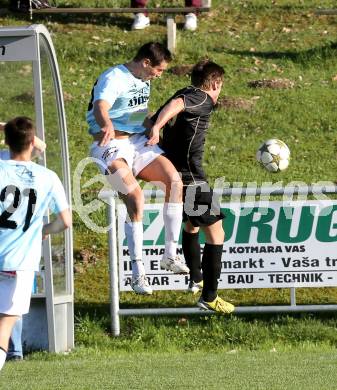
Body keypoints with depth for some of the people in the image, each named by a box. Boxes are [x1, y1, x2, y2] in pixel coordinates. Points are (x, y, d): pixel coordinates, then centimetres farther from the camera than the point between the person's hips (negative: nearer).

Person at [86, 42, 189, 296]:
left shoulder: (143, 80, 12)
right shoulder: (113, 79, -17)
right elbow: (100, 107, -38)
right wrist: (107, 126, -58)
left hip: (139, 142, 8)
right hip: (112, 147, -8)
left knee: (175, 181, -14)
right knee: (135, 194, -28)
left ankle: (170, 255, -5)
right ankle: (137, 272, -25)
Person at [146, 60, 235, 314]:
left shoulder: (186, 95, 17)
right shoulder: (202, 99, -10)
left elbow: (152, 121, 20)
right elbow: (176, 104, -31)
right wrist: (157, 128, -41)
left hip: (171, 176, 10)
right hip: (191, 177, -10)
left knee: (191, 225, 31)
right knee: (215, 234, -5)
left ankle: (196, 279, 48)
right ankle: (209, 296, -6)